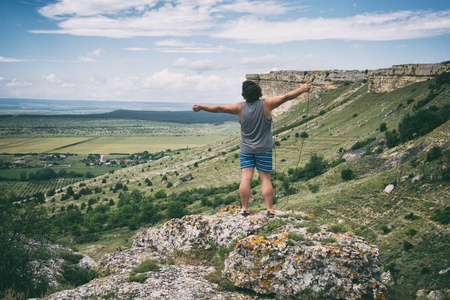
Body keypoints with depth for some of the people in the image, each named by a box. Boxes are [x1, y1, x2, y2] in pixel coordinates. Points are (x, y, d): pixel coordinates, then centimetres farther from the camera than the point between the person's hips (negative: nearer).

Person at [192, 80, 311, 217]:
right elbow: (286, 97, -10)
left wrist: (201, 107, 7)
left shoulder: (240, 107, -7)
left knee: (246, 178, 2)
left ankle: (244, 208, 5)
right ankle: (270, 209, 4)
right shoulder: (266, 104, -10)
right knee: (265, 179, 2)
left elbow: (219, 108, -3)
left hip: (246, 149, 1)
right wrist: (302, 89, 0)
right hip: (264, 149, -1)